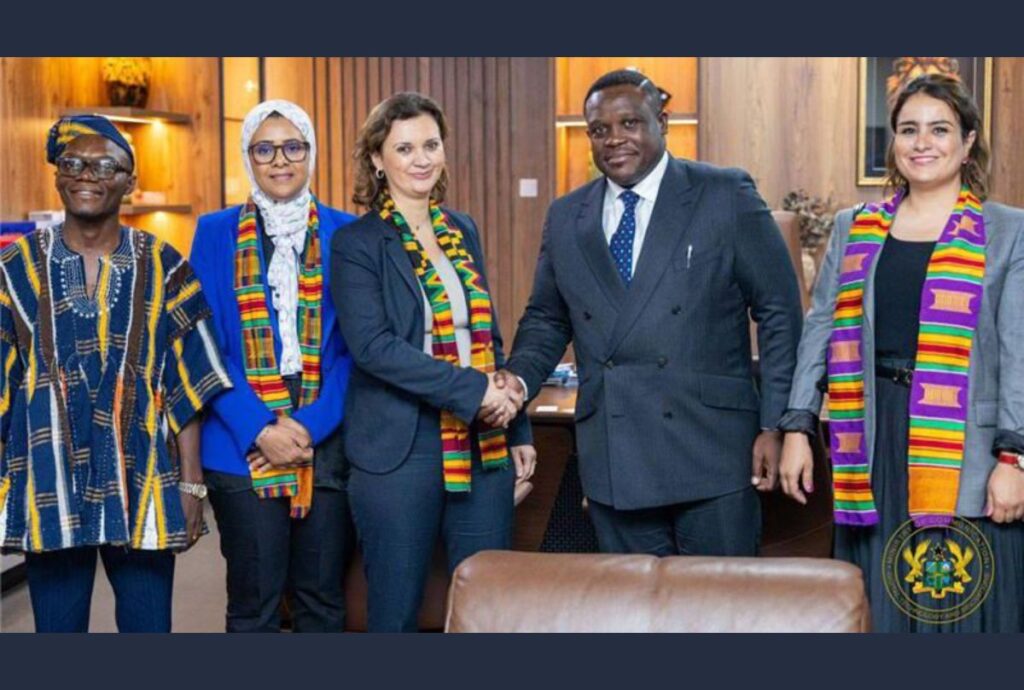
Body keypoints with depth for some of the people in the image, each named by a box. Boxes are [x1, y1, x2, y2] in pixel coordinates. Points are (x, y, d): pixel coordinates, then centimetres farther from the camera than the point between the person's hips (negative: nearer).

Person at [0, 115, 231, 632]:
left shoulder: (162, 267, 3)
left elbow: (186, 386, 3)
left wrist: (191, 483, -1)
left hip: (142, 485, 0)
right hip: (49, 487, 1)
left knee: (149, 626, 5)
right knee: (58, 627, 9)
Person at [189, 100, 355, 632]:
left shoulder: (344, 234, 6)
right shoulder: (216, 233, 5)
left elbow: (356, 346, 2)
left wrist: (311, 426, -11)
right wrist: (259, 429, -12)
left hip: (327, 443, 1)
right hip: (243, 446, -1)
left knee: (323, 599, 8)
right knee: (253, 604, 6)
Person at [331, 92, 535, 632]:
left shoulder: (463, 231, 13)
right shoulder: (357, 244, -5)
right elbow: (372, 345, -16)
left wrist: (517, 430, 16)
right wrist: (472, 390, -20)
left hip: (483, 448, 5)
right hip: (400, 452, -5)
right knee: (395, 611, 6)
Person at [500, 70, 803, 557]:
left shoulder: (726, 196, -2)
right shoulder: (565, 217, 10)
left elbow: (778, 312, -2)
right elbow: (547, 318, 18)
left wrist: (774, 425, -7)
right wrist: (518, 379, -3)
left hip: (710, 454, -3)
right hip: (612, 460, 4)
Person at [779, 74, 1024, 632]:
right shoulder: (854, 229, 12)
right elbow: (820, 330, 10)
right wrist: (797, 427, 2)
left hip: (966, 454, -2)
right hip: (874, 446, 3)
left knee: (962, 606, 3)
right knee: (879, 609, 9)